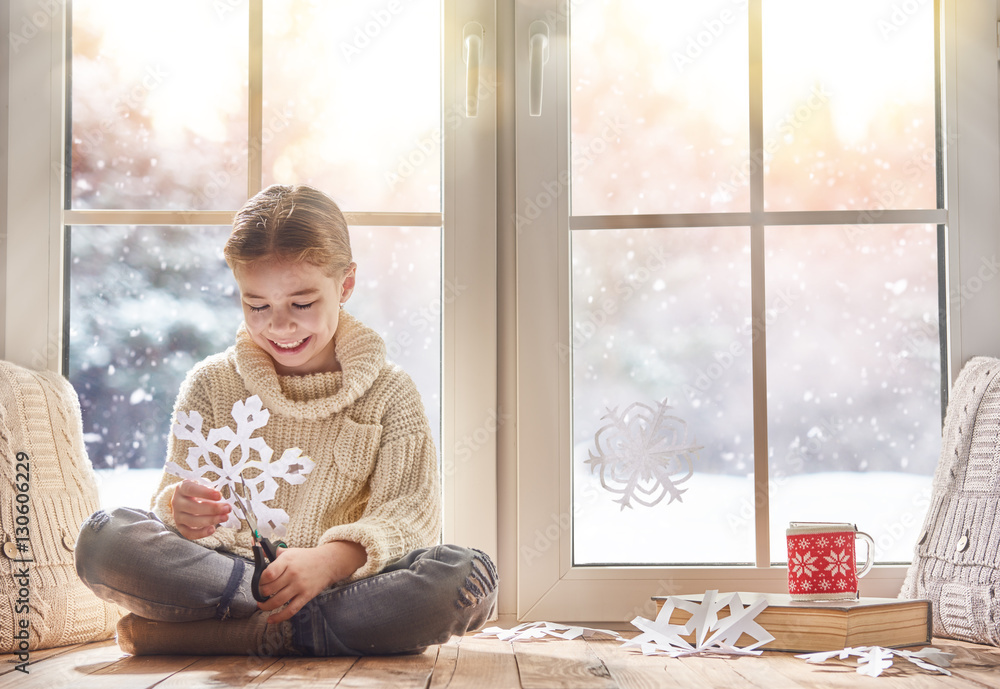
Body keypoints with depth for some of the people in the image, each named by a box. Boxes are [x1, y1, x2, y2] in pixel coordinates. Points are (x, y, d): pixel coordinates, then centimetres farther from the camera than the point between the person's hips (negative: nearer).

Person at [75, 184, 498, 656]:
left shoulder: (388, 392, 6)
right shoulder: (211, 384, 10)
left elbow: (411, 511, -5)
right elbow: (177, 495, 5)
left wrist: (330, 560, -26)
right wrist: (180, 508, -22)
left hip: (341, 579, -1)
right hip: (223, 568, 1)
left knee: (469, 575, -30)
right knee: (103, 538, -25)